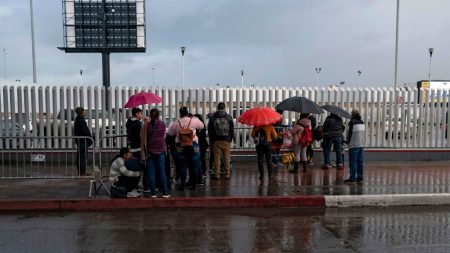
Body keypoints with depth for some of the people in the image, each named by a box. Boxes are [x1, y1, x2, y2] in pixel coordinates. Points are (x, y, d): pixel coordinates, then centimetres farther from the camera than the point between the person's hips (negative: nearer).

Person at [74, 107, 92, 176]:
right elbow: (85, 131, -18)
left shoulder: (77, 119, 16)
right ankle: (82, 172, -6)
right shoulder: (81, 120, -15)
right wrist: (90, 139, -10)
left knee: (79, 157, 13)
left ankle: (80, 172, 21)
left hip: (79, 141, 10)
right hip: (83, 141, -10)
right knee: (83, 157, -7)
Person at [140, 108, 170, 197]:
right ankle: (165, 192, 6)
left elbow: (143, 138, -4)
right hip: (161, 150, 1)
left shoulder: (147, 125, -6)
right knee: (162, 172, 5)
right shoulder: (163, 124, -2)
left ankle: (153, 192, 8)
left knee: (150, 172, 7)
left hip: (150, 151, -1)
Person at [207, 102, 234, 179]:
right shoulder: (229, 117, 2)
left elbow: (209, 130, 5)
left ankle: (217, 174, 4)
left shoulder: (212, 117, 2)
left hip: (216, 141, 0)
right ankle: (227, 174, 9)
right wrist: (230, 139, 13)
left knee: (217, 158, 3)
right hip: (226, 141, 0)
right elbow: (232, 129, 4)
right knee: (227, 158, 5)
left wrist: (212, 140, 12)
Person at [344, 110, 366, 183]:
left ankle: (353, 177, -2)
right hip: (361, 144, 7)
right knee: (360, 161, 12)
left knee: (353, 161, -3)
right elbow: (364, 133, 16)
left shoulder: (352, 122, -13)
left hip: (354, 145, -7)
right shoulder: (362, 122, 11)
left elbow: (349, 133, -12)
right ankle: (360, 176, 16)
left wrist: (348, 141, 2)